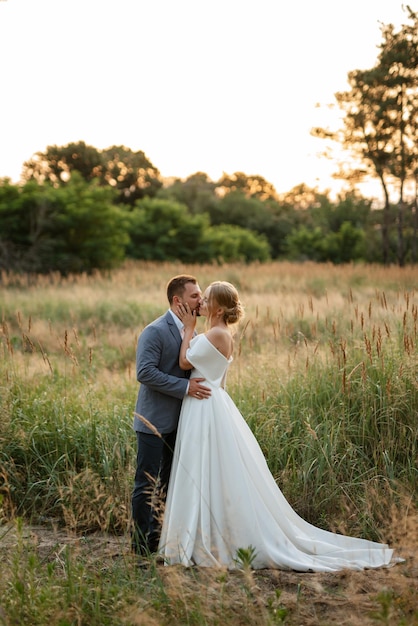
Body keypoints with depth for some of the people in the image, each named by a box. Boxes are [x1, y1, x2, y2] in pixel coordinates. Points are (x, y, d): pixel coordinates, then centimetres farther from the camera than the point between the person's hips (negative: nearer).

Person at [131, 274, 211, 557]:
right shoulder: (155, 331, -15)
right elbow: (145, 372, -24)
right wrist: (185, 386, -25)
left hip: (178, 422, 8)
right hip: (155, 421, -8)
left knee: (169, 481, 14)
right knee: (147, 483, -1)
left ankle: (159, 538, 25)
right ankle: (141, 544, 9)